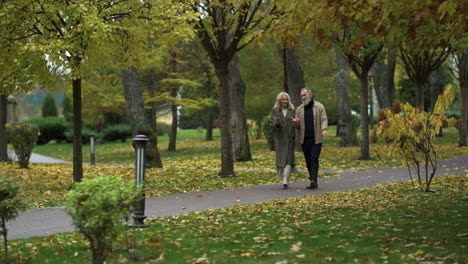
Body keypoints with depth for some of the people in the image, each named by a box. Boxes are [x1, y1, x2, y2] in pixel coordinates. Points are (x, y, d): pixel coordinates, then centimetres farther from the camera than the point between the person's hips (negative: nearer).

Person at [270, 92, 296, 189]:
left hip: (290, 137, 0)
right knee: (280, 158, 2)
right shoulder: (275, 110, 6)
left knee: (288, 159, -9)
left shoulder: (292, 110, 9)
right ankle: (282, 177, 23)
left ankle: (285, 181, -15)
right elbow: (271, 124, 2)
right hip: (280, 137, 0)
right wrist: (276, 123, -20)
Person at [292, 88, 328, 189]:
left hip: (316, 138, -4)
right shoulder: (299, 109, 12)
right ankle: (313, 180, 12)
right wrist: (296, 123, -10)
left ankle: (313, 180, -18)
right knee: (308, 161, 5)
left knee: (314, 159, -12)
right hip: (304, 139, 4)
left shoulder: (319, 107, 2)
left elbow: (324, 119, -3)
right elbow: (297, 126, 14)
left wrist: (324, 129, -23)